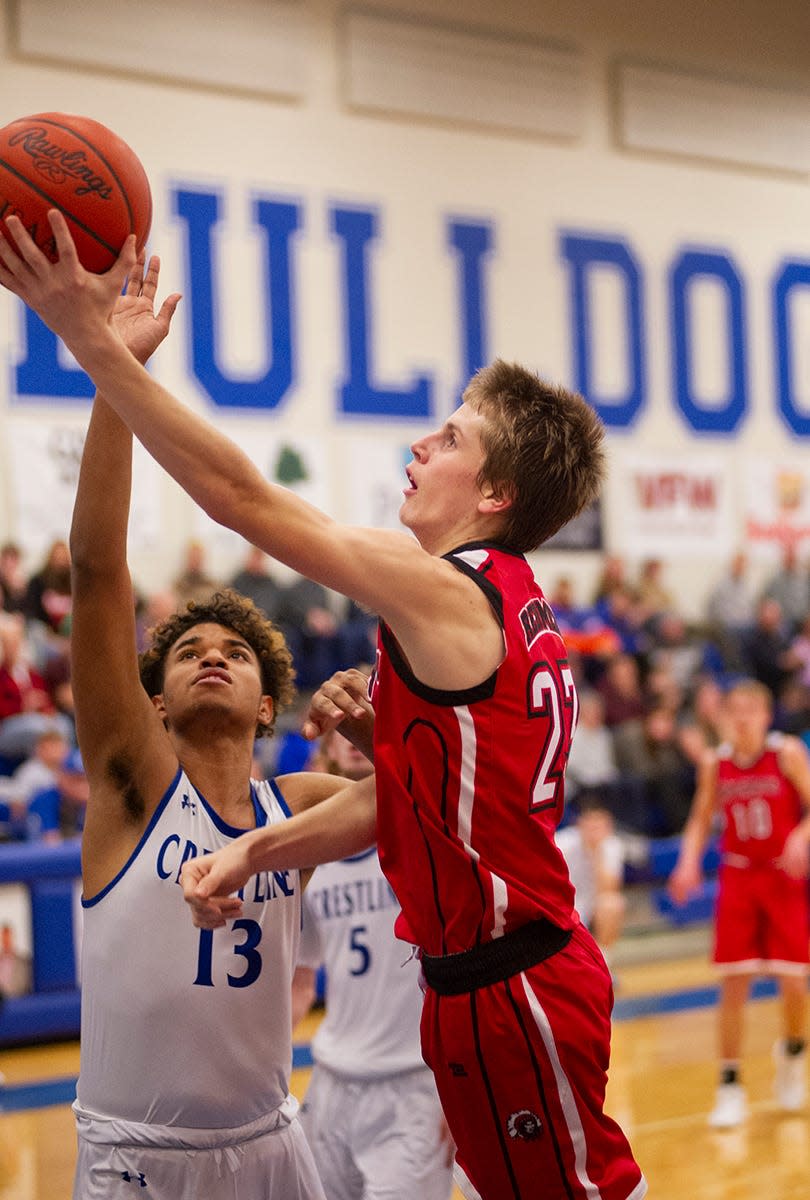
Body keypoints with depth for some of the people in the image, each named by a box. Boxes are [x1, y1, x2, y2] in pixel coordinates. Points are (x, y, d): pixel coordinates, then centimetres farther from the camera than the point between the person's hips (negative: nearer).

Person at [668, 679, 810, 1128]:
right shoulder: (715, 763, 0)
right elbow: (702, 818, 10)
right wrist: (689, 861, -6)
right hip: (737, 877, 2)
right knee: (733, 985, -3)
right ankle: (730, 1087, 4)